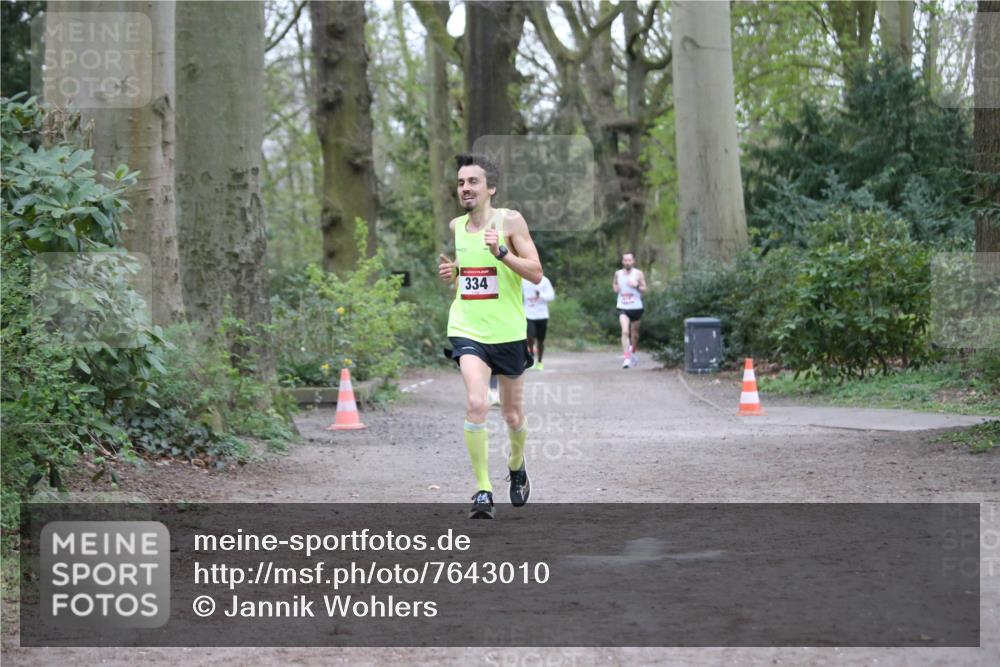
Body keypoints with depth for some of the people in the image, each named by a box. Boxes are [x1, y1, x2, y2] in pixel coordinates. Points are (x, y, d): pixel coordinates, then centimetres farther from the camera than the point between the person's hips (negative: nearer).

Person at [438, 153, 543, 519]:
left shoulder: (510, 221, -6)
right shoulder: (454, 227, 6)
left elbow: (536, 273, -10)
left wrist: (501, 252, -23)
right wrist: (448, 272, 1)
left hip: (508, 333, -1)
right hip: (467, 330, 1)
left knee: (513, 416, 12)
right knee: (475, 405, -20)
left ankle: (516, 466, 44)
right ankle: (483, 491, -14)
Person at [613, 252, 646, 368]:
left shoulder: (638, 274, -1)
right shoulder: (618, 273, 5)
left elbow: (644, 289, 0)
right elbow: (614, 283, 23)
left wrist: (637, 286, -20)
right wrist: (615, 287, 0)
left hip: (636, 307, 0)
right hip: (622, 307, 0)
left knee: (634, 333, 13)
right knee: (625, 331, -18)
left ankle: (633, 353, 38)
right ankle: (627, 358, -22)